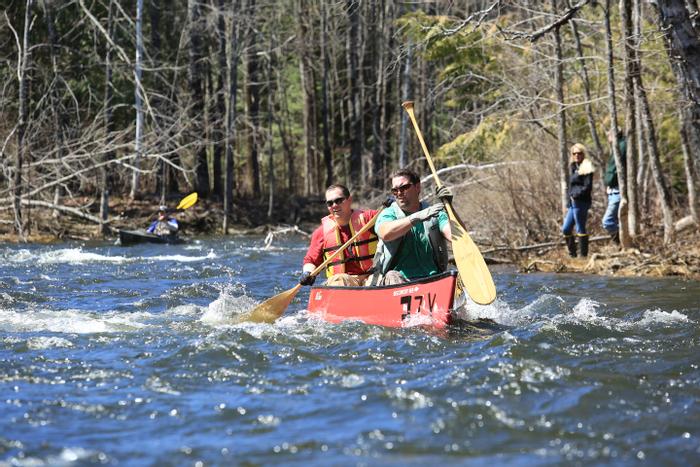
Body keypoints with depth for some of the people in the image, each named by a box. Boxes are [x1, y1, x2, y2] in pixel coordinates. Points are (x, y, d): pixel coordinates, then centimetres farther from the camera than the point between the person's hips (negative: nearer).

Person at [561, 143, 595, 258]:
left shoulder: (586, 168, -8)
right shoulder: (573, 167, 16)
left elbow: (587, 187, -14)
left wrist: (576, 195, -16)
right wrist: (570, 197, 6)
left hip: (581, 202, -9)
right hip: (573, 203, 9)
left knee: (580, 229, -4)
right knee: (565, 229, 9)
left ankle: (584, 255, 2)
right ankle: (572, 253, 18)